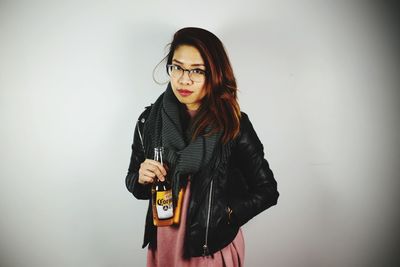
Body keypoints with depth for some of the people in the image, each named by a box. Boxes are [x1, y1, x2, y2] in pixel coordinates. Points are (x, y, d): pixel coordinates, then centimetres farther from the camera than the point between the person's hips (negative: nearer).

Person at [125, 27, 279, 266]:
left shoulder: (234, 125, -15)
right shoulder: (150, 120, -7)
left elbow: (267, 191, -6)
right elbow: (133, 181, 5)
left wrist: (225, 214, -14)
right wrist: (141, 179, -15)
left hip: (215, 246, -2)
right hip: (163, 245, 3)